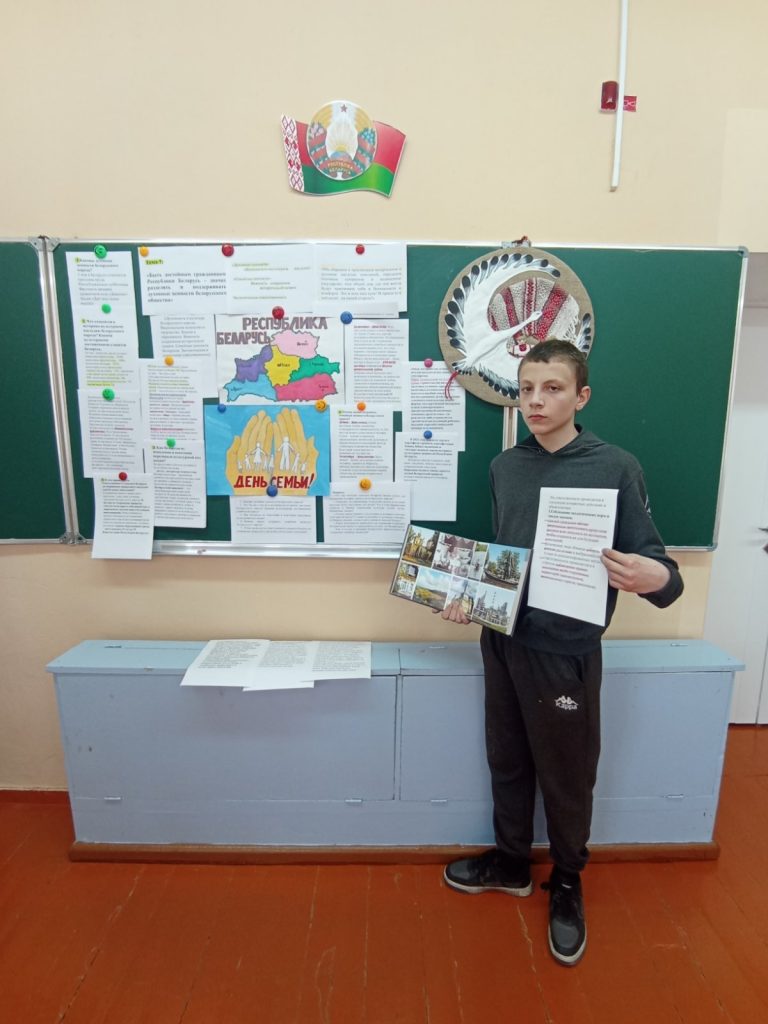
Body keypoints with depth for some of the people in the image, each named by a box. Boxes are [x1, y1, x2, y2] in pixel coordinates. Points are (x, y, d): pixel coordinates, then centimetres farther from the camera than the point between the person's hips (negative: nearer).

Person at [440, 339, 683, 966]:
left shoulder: (615, 467, -11)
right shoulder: (504, 467, 4)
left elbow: (654, 562, -11)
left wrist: (658, 578, -33)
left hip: (566, 650, -4)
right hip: (503, 640, 5)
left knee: (566, 777, 14)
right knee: (507, 762, 21)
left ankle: (567, 886, 41)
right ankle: (511, 862, 46)